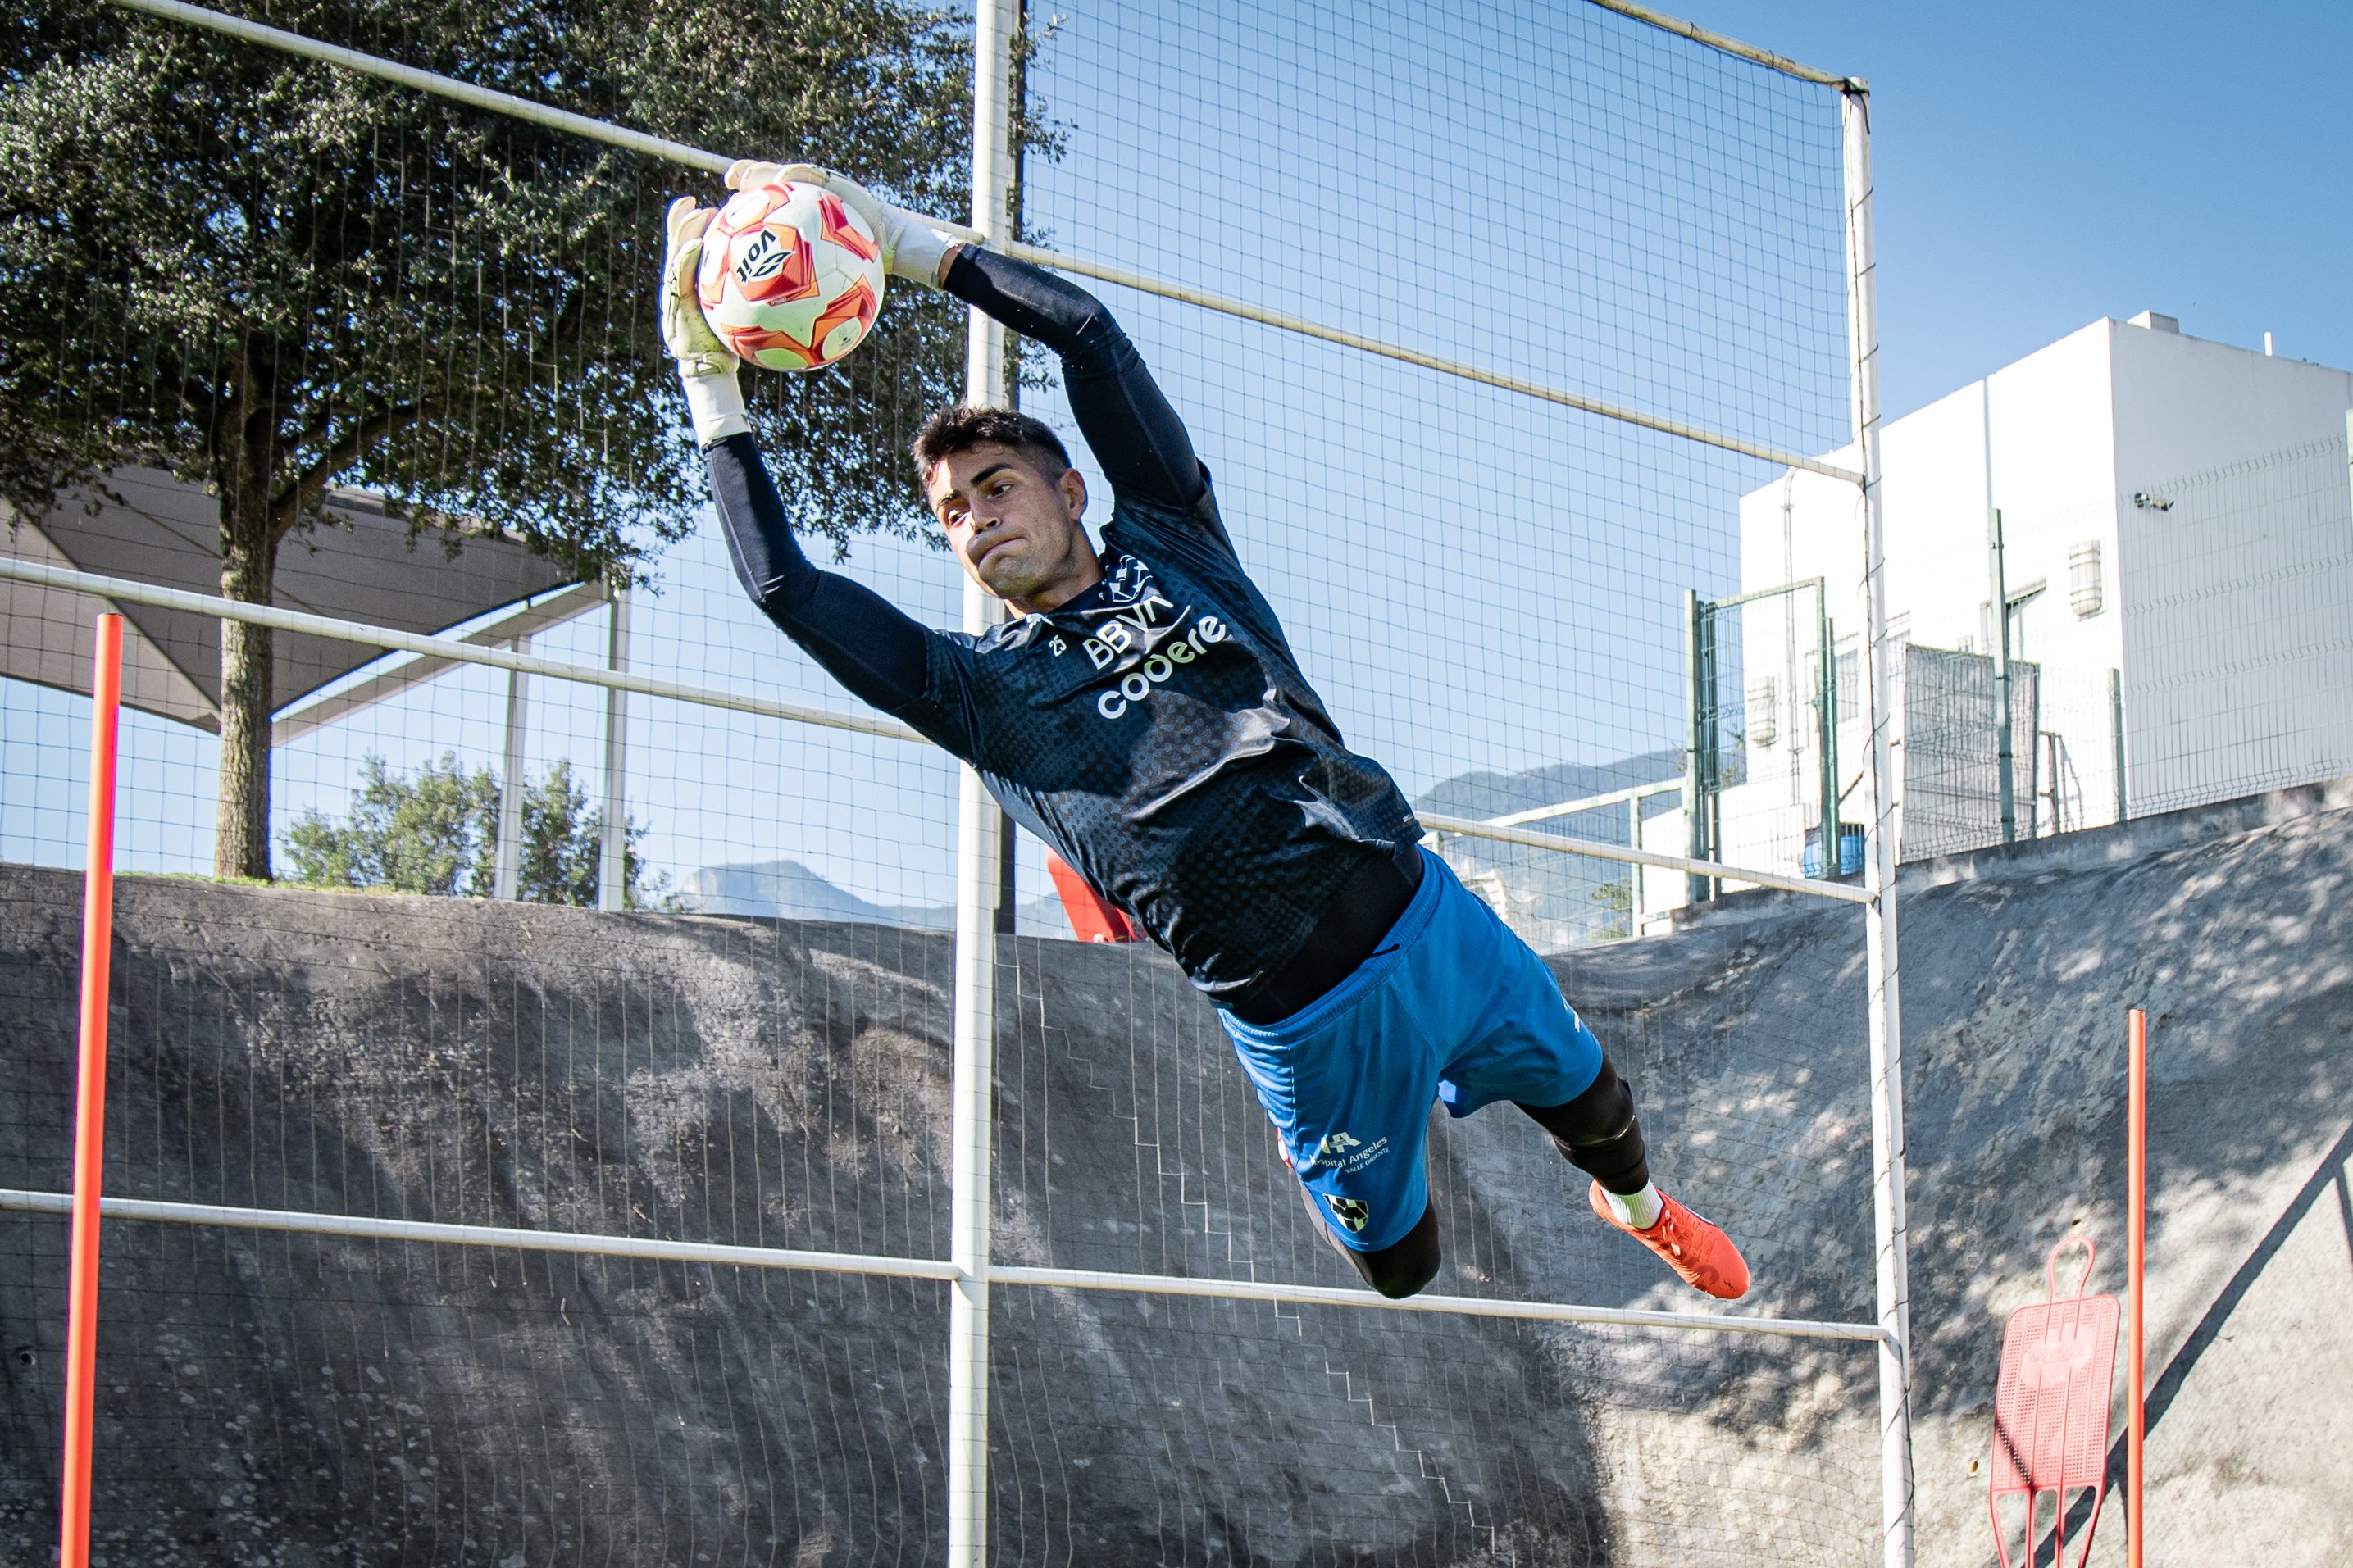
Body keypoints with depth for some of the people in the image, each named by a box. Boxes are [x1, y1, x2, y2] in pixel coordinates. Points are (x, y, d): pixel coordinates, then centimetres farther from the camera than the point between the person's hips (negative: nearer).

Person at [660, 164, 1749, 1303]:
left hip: (1423, 915, 2)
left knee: (1590, 1106, 21)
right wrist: (715, 395, -4)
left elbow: (1085, 331, 3)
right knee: (1397, 1267, 9)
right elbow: (783, 585, -5)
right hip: (1299, 1026, -2)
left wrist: (908, 246, 4)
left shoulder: (1168, 544, 9)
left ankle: (1641, 1208, 55)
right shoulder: (982, 689, 3)